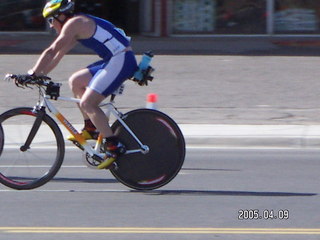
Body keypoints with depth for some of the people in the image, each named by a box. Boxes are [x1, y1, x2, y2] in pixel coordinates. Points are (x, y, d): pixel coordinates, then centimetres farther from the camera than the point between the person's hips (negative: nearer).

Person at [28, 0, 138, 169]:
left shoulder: (74, 23, -10)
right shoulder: (79, 25, 20)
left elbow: (51, 52, -12)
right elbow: (58, 54, 25)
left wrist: (33, 74, -9)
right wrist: (41, 74, 22)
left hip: (121, 61, -10)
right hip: (113, 61, 10)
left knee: (87, 103, -12)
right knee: (75, 81, 18)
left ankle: (114, 147, -13)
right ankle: (91, 128, 18)